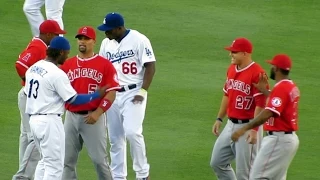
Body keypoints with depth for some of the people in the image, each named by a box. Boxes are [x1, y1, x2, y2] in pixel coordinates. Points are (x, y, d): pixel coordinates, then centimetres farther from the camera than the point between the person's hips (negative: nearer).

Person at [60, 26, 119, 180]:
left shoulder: (105, 65, -2)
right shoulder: (67, 64, 9)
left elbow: (111, 93, -7)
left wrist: (98, 113, -17)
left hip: (94, 117, -4)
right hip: (71, 116, 4)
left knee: (99, 158, -1)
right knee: (67, 159, 6)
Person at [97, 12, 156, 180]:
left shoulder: (139, 40, -9)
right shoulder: (106, 43, 9)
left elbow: (151, 66, -10)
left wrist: (143, 92, -17)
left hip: (133, 93, -6)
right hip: (112, 95, 6)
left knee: (132, 132, -20)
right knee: (115, 138, 6)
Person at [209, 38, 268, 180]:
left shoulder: (257, 73, -18)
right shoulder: (232, 69, 8)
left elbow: (261, 104, -21)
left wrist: (254, 129, -25)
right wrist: (219, 119, 19)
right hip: (231, 124, 9)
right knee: (217, 162, 13)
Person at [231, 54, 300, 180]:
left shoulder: (281, 88, -18)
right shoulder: (292, 87, 13)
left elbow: (268, 114, -28)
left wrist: (244, 129, -32)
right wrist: (265, 91, 22)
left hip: (279, 140, -10)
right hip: (290, 138, 10)